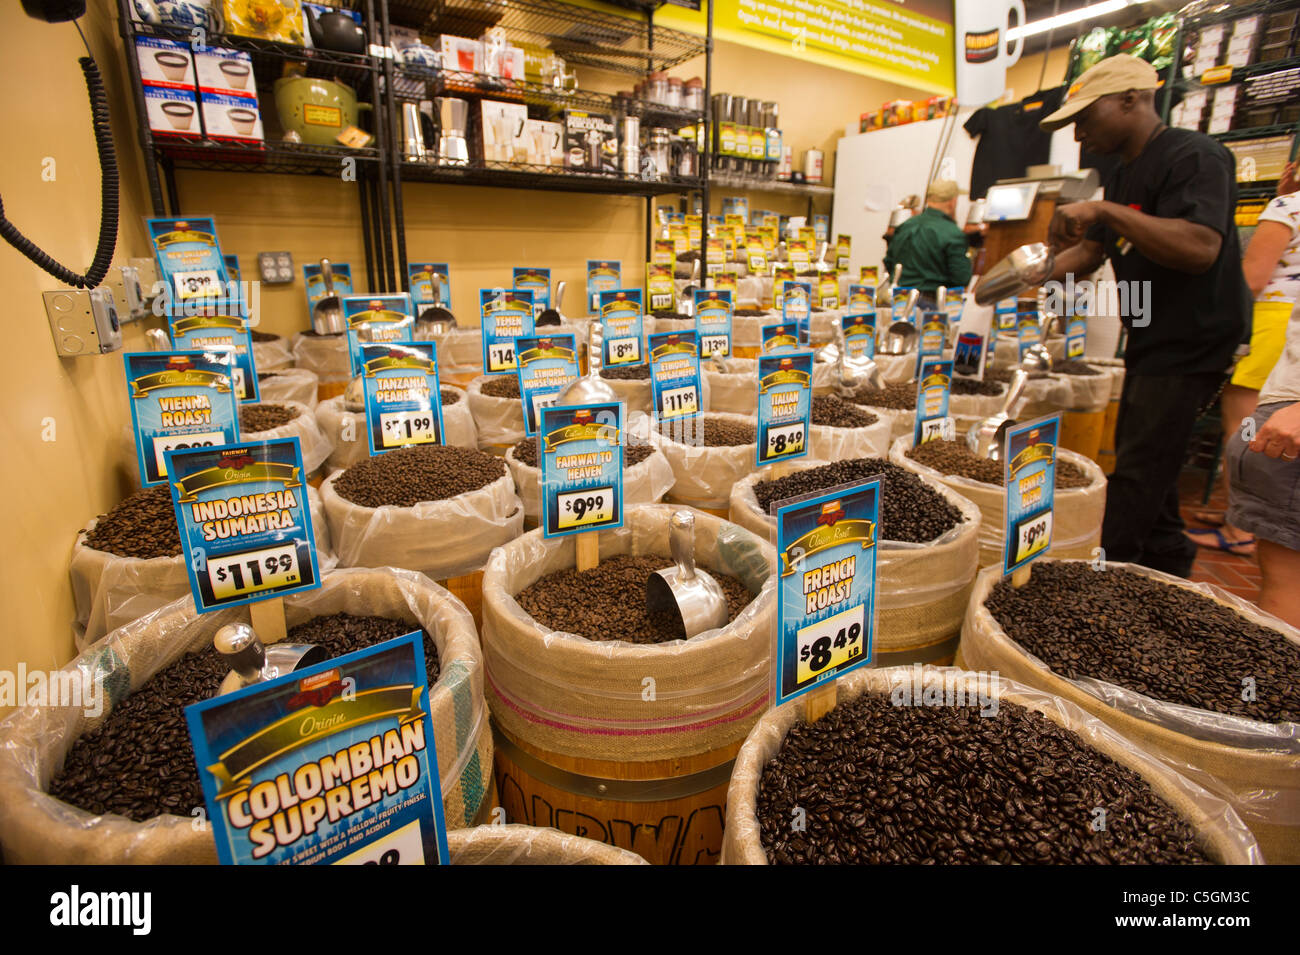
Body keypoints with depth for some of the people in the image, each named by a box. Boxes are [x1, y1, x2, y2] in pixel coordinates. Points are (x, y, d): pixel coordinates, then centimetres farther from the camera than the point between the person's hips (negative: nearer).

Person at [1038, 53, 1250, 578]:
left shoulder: (1194, 156, -15)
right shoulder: (1123, 175, 15)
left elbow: (1201, 248, -29)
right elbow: (1090, 252, 20)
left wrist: (1104, 210, -30)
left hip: (1191, 346, -10)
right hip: (1150, 342, 10)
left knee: (1138, 475, -8)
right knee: (1141, 463, 16)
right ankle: (1170, 571, 30)